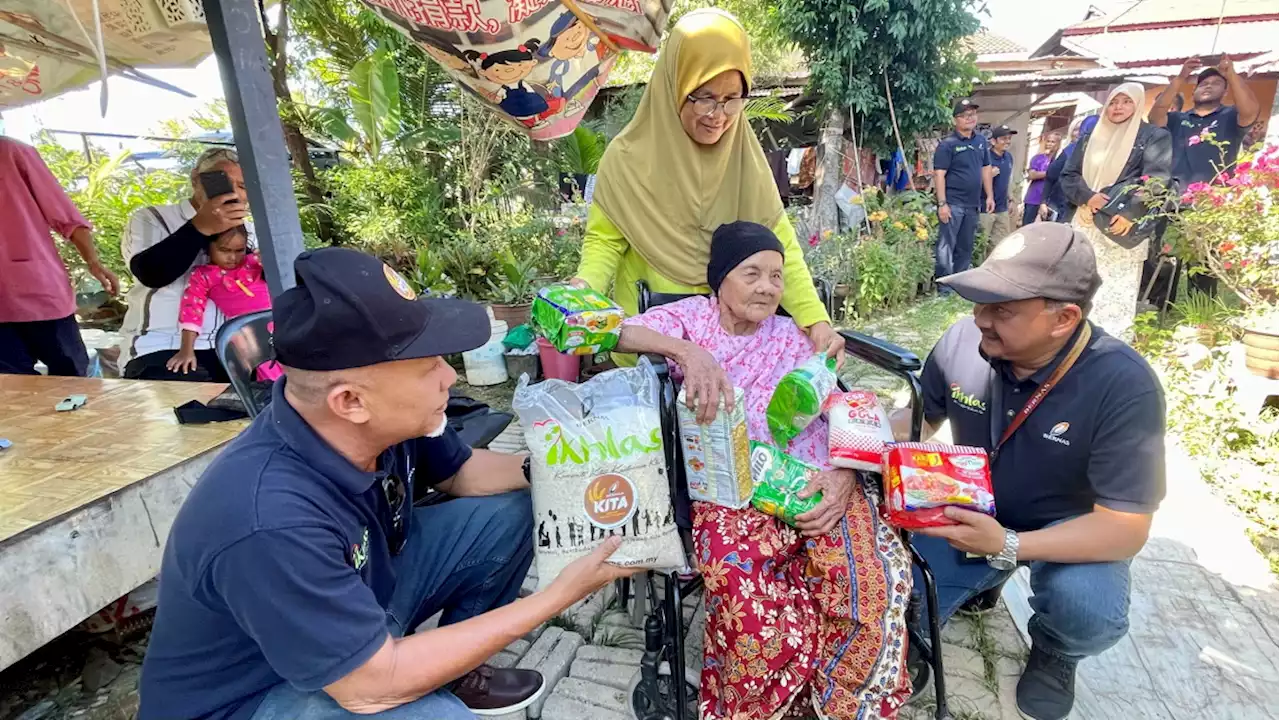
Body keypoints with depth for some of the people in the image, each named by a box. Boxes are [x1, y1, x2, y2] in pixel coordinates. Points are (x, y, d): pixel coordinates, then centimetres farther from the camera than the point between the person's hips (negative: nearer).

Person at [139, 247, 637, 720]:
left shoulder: (381, 421, -18)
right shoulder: (272, 522, -38)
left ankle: (453, 672, 14)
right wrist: (561, 594, -29)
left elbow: (460, 473, 2)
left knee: (507, 511, -2)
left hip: (357, 595, 7)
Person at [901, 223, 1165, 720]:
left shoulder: (1124, 386, -29)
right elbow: (918, 417, -3)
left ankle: (1054, 653, 7)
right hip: (972, 513, 3)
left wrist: (1006, 546, -40)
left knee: (1087, 609, -33)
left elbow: (1125, 529, -26)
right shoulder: (965, 341, -20)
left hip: (1068, 529, -2)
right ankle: (980, 578, 23)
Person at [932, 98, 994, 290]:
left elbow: (985, 169, 18)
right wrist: (942, 203, -19)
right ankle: (944, 288, 1)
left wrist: (990, 196, 13)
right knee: (946, 247, -6)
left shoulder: (981, 141, 12)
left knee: (965, 248, 13)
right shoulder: (947, 144, -8)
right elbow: (939, 174, -13)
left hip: (972, 204, 7)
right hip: (952, 204, -7)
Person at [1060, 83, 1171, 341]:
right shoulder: (1090, 138, 19)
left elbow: (1155, 180, -7)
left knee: (1115, 291, -8)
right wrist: (1087, 196, -9)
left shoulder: (1154, 136, 5)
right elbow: (1068, 175, 12)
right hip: (1085, 223, 4)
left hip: (1124, 225, -4)